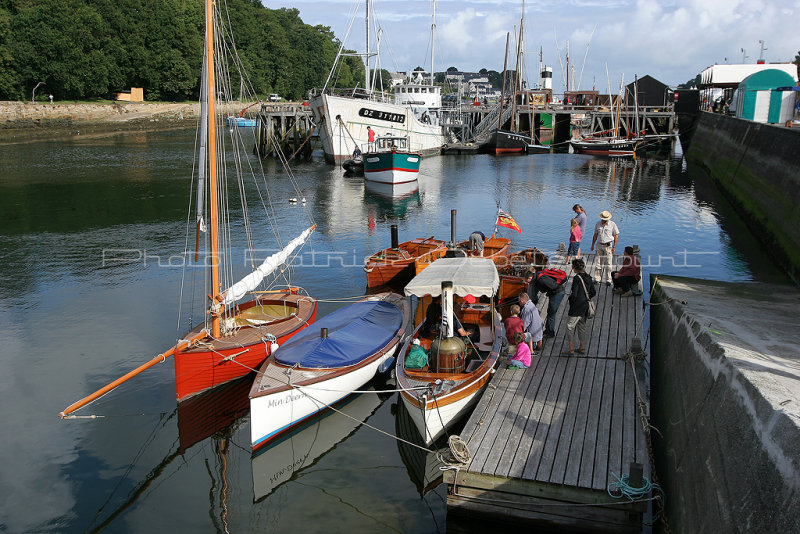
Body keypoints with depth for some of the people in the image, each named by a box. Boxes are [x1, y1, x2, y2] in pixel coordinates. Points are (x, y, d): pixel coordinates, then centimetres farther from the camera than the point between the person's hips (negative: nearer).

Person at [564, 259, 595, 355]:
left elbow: (574, 294, -20)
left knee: (570, 326, -2)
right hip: (585, 306, 8)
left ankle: (571, 349, -2)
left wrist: (570, 299, -1)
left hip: (577, 307, -8)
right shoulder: (588, 277, 7)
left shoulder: (577, 278, -17)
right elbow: (593, 293, 14)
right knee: (582, 326, 18)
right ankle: (582, 348, 25)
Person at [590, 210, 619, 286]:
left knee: (608, 264, -1)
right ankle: (598, 279, 8)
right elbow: (595, 235, 15)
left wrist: (614, 247, -6)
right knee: (598, 263, 3)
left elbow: (616, 236, -1)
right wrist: (593, 245, 13)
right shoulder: (598, 224, 7)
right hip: (599, 245, 3)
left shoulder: (612, 224, -3)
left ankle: (608, 280, 6)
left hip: (608, 245, -3)